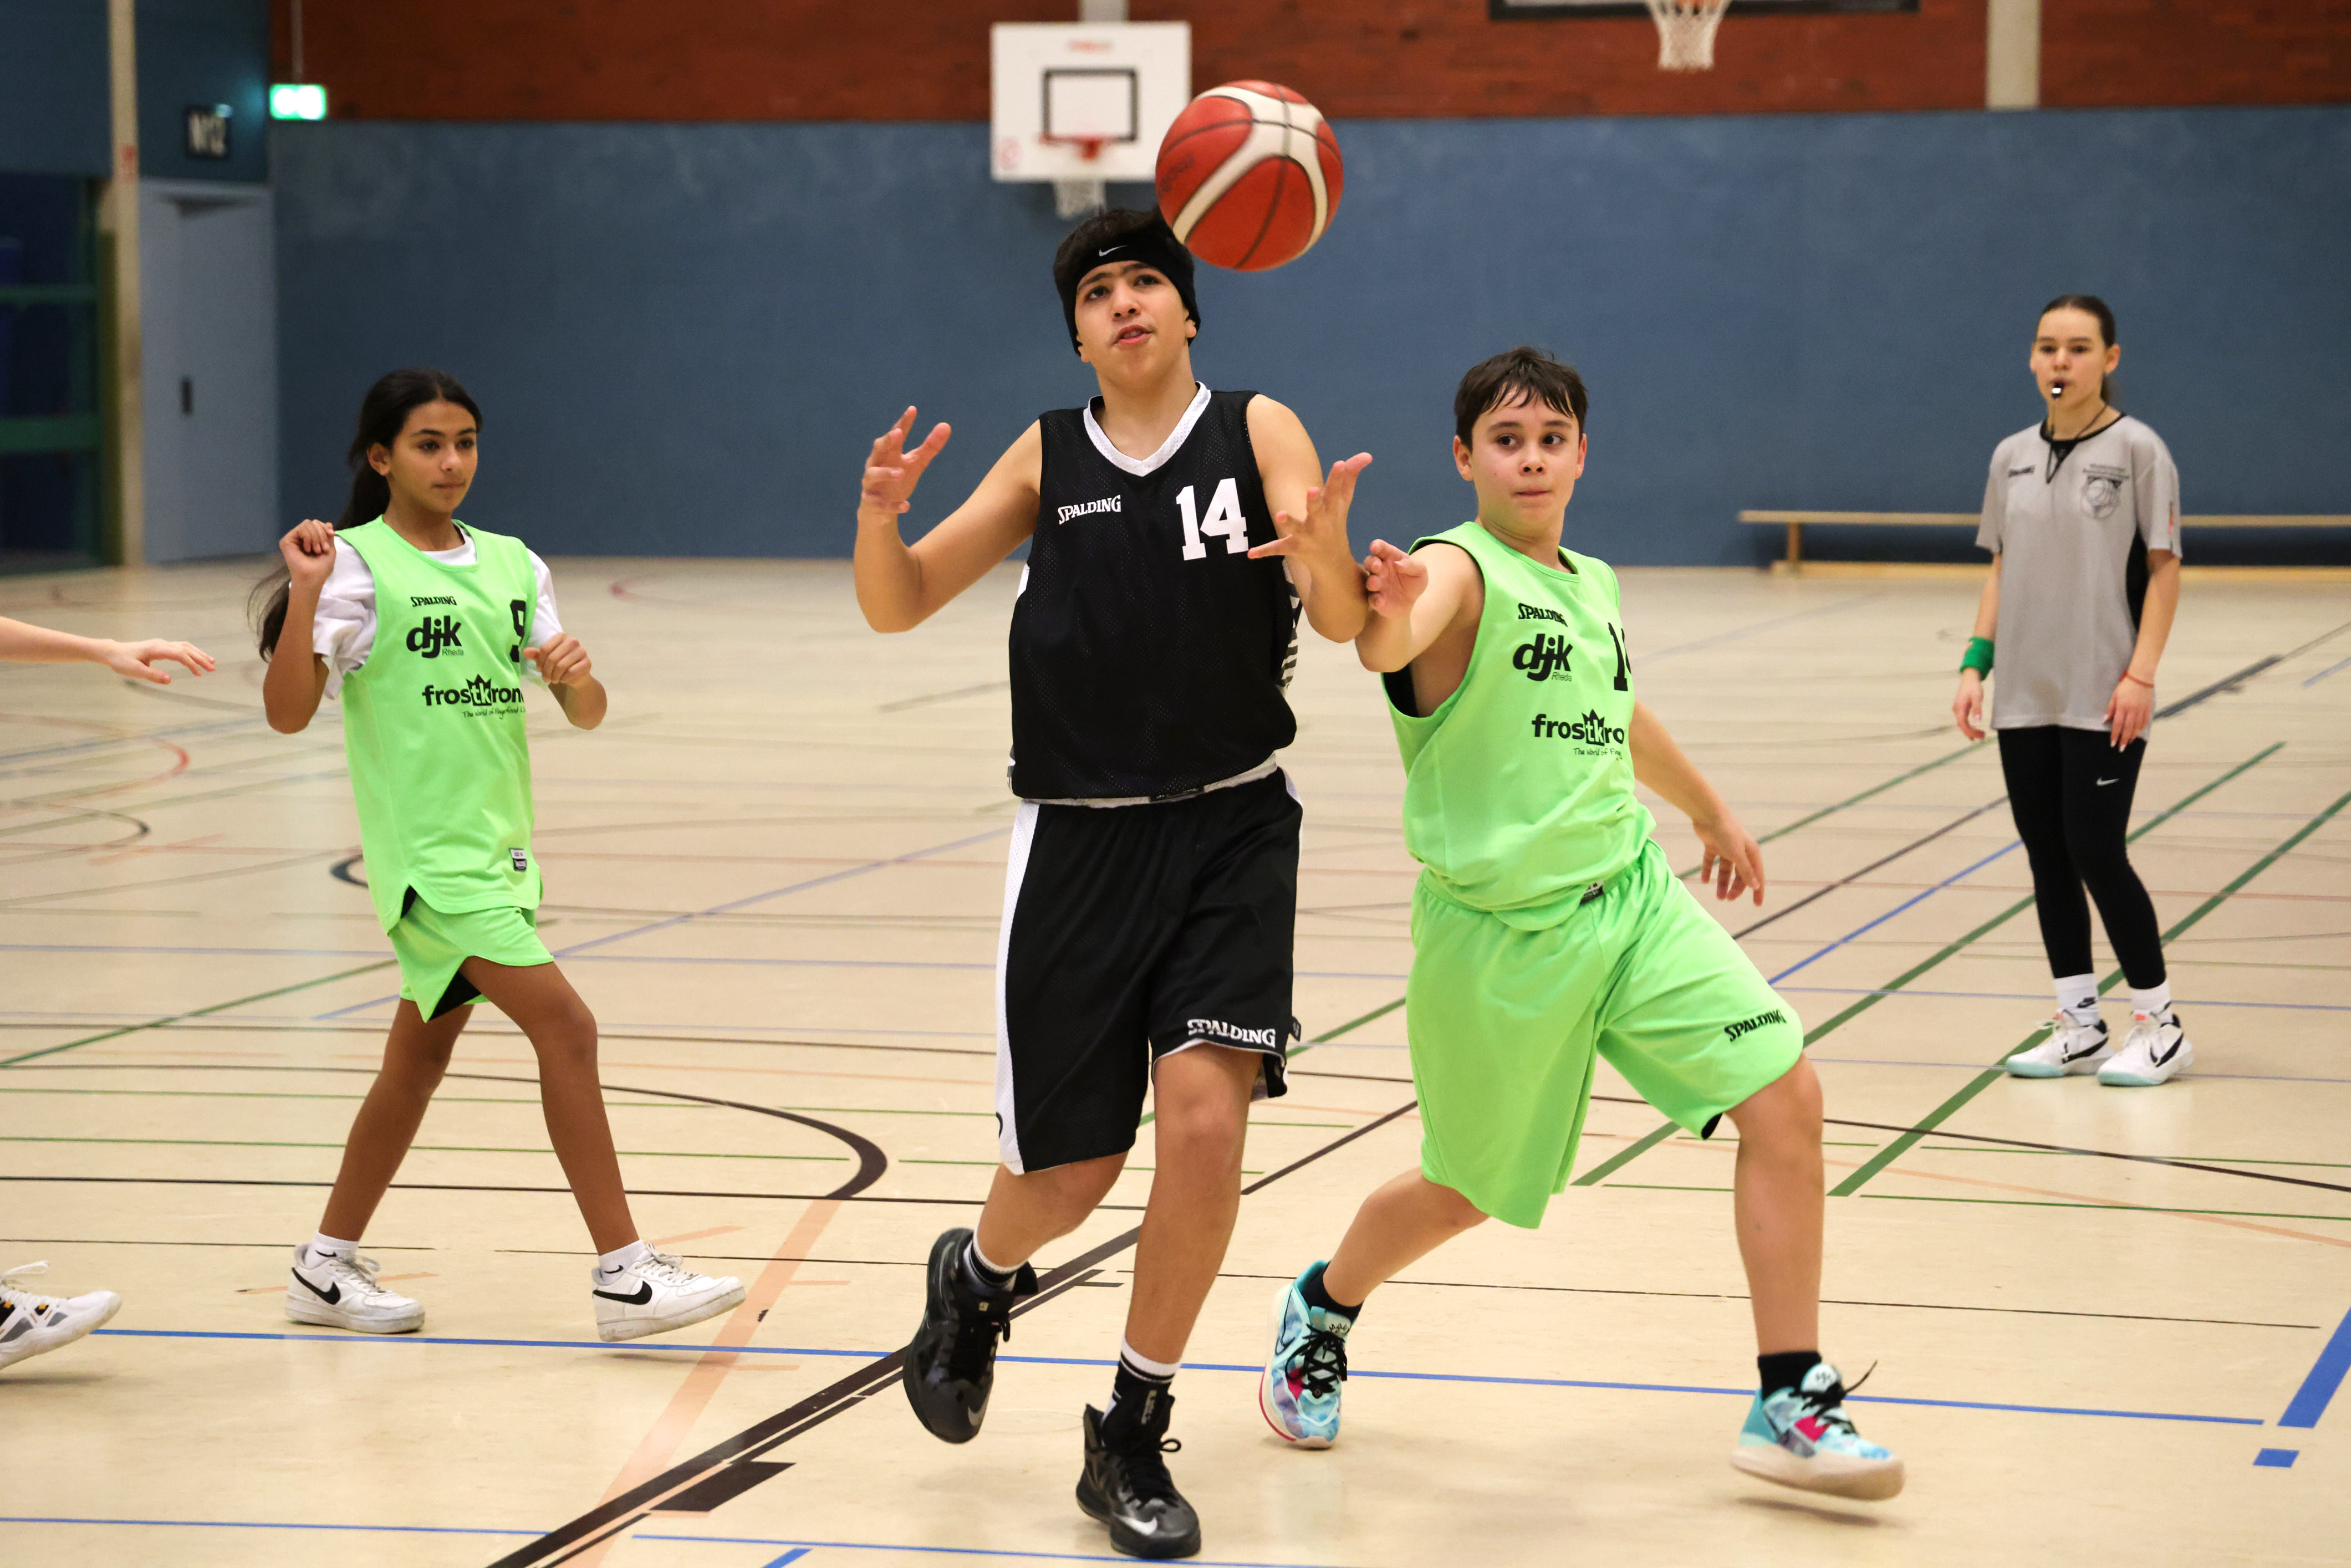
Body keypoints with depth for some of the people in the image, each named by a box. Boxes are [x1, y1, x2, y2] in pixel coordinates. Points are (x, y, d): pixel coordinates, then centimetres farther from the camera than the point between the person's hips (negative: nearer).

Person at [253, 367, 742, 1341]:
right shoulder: (358, 568, -8)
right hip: (428, 855, -7)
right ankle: (623, 1275, -13)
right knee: (566, 1027, -16)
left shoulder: (511, 564, 9)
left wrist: (577, 674, -13)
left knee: (420, 1059, 14)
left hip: (497, 848, 7)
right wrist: (304, 594, -25)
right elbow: (289, 713, -15)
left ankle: (328, 1268, 28)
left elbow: (586, 715, 9)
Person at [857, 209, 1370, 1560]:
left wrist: (1327, 551, -34)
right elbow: (898, 607, 6)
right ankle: (979, 1279, 43)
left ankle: (1135, 1438, 2)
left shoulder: (1258, 432, 0)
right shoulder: (1050, 457, 6)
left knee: (1205, 1115, -17)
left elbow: (1346, 623, -11)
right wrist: (879, 517, -16)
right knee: (1068, 1170, 4)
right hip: (1080, 839, 1)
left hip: (1231, 830, -1)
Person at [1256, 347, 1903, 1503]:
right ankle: (1322, 1311, 42)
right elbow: (1388, 646, -40)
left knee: (1785, 1096, -10)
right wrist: (1390, 614, -64)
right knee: (1470, 1190, 10)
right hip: (1500, 930, -6)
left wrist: (1711, 813, 43)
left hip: (1631, 895, 6)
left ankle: (1791, 1406, -4)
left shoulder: (1591, 585, 10)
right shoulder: (1460, 571, -14)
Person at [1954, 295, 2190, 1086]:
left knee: (2096, 853, -7)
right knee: (2047, 859, 7)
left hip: (2103, 700, -5)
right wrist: (1975, 664, 6)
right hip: (2025, 696, 5)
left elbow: (2164, 569, -5)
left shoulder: (2135, 449, -5)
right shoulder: (2012, 457, 9)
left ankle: (2159, 1025, 7)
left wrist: (2142, 672, -13)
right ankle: (2078, 1027, 17)